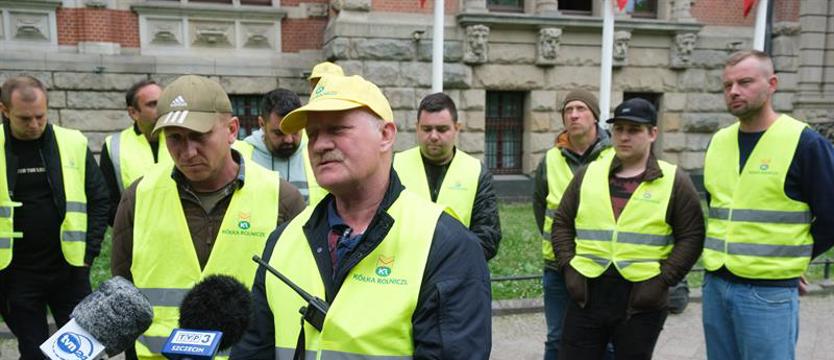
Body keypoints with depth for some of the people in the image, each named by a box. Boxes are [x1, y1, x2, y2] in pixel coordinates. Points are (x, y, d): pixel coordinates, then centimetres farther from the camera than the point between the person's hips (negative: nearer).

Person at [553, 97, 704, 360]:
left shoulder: (675, 181, 1)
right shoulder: (588, 174, 8)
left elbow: (692, 237, -1)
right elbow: (562, 223, 11)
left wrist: (662, 280, -9)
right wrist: (568, 268, 0)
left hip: (642, 301, -2)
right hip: (586, 295, 2)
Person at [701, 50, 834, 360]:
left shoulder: (804, 142, -9)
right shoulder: (718, 142, 8)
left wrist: (791, 259, 3)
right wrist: (725, 250, 13)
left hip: (768, 291, -5)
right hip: (715, 285, 6)